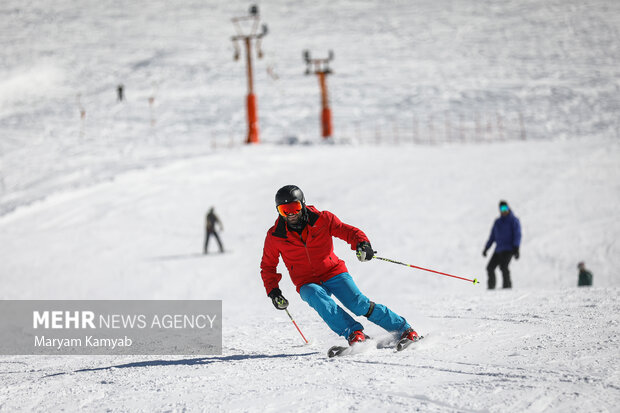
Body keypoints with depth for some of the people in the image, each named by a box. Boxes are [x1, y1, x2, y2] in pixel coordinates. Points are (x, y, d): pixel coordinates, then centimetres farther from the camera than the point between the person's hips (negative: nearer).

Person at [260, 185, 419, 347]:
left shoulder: (322, 220, -6)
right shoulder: (275, 236, -4)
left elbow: (348, 231, -4)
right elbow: (268, 266, 10)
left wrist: (362, 243, -25)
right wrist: (273, 292, -3)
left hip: (334, 273, 0)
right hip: (307, 283, 0)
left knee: (359, 304, -19)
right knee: (317, 297, -34)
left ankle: (403, 329, -8)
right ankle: (353, 333, -38)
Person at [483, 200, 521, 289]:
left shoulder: (514, 220, 0)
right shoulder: (497, 222, 17)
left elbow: (517, 235, -8)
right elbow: (492, 236, 22)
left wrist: (516, 248, -19)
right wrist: (486, 248, 17)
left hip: (509, 249, -6)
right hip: (498, 250, 6)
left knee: (503, 266, -23)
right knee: (490, 267, 2)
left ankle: (507, 285, -13)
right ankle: (491, 286, 14)